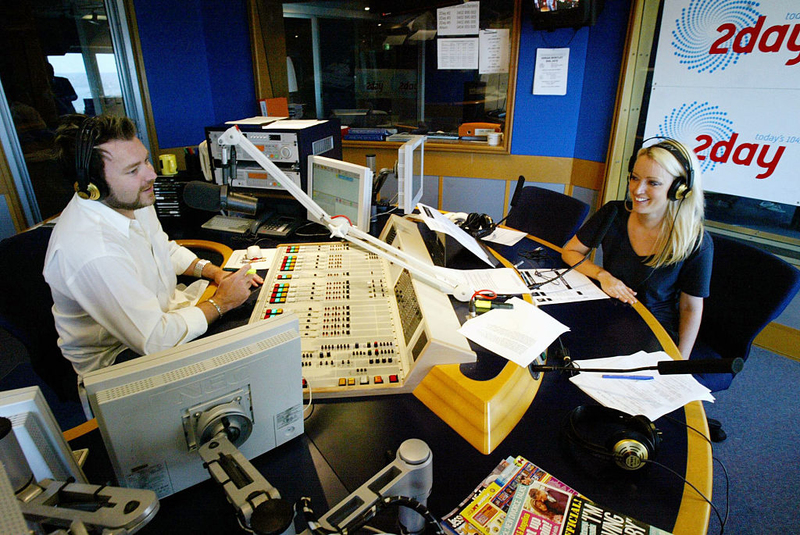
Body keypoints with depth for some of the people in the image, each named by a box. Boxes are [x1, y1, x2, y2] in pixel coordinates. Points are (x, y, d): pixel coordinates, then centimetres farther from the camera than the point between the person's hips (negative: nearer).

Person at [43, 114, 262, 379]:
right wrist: (220, 303, -19)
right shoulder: (90, 253, -34)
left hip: (161, 310, 9)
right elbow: (154, 340, -31)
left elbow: (166, 250, 15)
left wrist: (214, 272, -1)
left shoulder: (132, 200, -5)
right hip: (117, 357, -8)